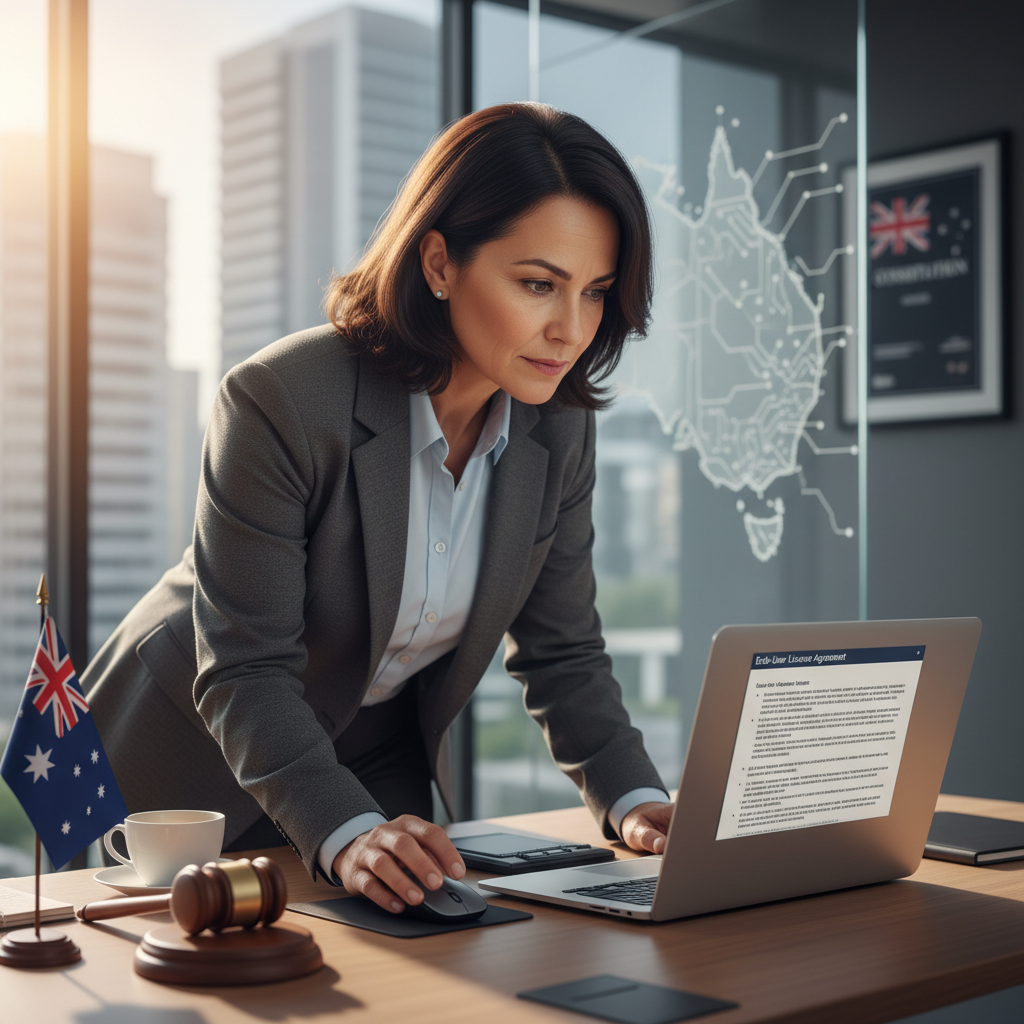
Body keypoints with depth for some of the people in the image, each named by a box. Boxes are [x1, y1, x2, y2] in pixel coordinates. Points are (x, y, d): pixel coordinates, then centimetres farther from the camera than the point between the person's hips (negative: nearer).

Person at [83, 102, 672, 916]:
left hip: (381, 771, 4)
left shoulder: (558, 428, -10)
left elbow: (562, 651, -3)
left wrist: (633, 800, -18)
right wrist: (344, 833, -39)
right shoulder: (281, 402, -27)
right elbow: (245, 673, -26)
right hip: (194, 766, -3)